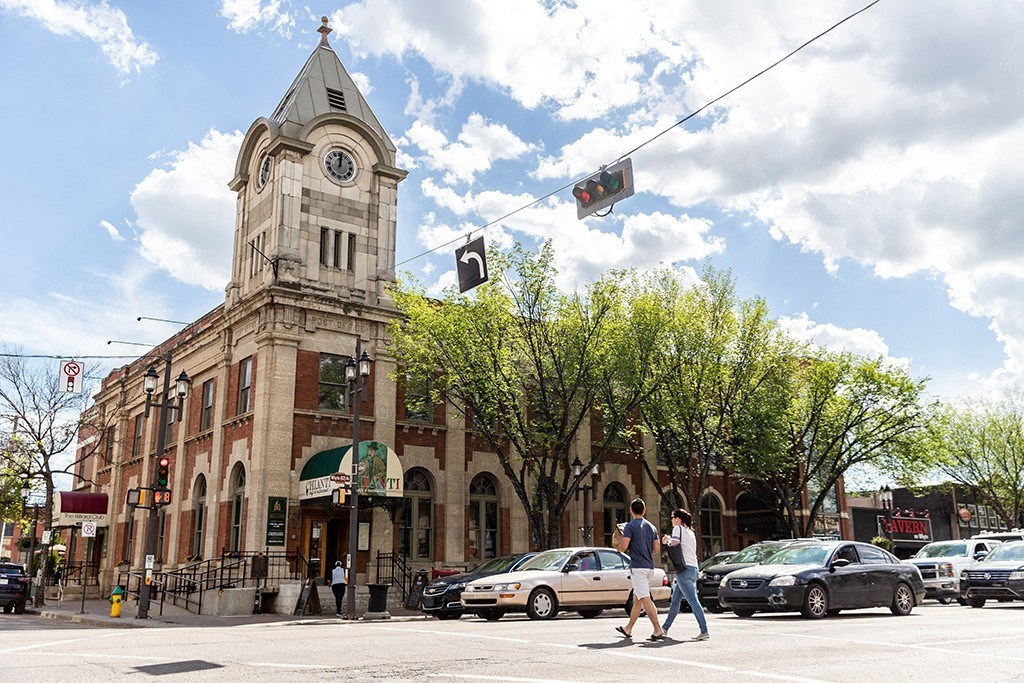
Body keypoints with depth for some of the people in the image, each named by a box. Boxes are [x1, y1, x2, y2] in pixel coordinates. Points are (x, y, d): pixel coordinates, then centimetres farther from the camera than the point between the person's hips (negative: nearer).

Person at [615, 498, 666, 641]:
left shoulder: (630, 526, -9)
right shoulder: (651, 527, 12)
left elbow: (623, 547, -16)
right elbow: (657, 550, 11)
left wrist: (620, 546, 6)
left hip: (637, 567, -8)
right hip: (649, 567, 8)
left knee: (645, 599, -10)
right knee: (636, 599, 15)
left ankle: (659, 630, -17)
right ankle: (628, 629, 25)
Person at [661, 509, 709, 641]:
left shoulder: (678, 528, -4)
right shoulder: (690, 532, 20)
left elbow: (674, 544, -16)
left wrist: (667, 540, 3)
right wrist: (669, 540, 16)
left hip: (684, 569, -9)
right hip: (693, 569, 9)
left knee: (693, 601, -13)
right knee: (675, 600, 16)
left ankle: (704, 631, -19)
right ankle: (665, 627, 25)